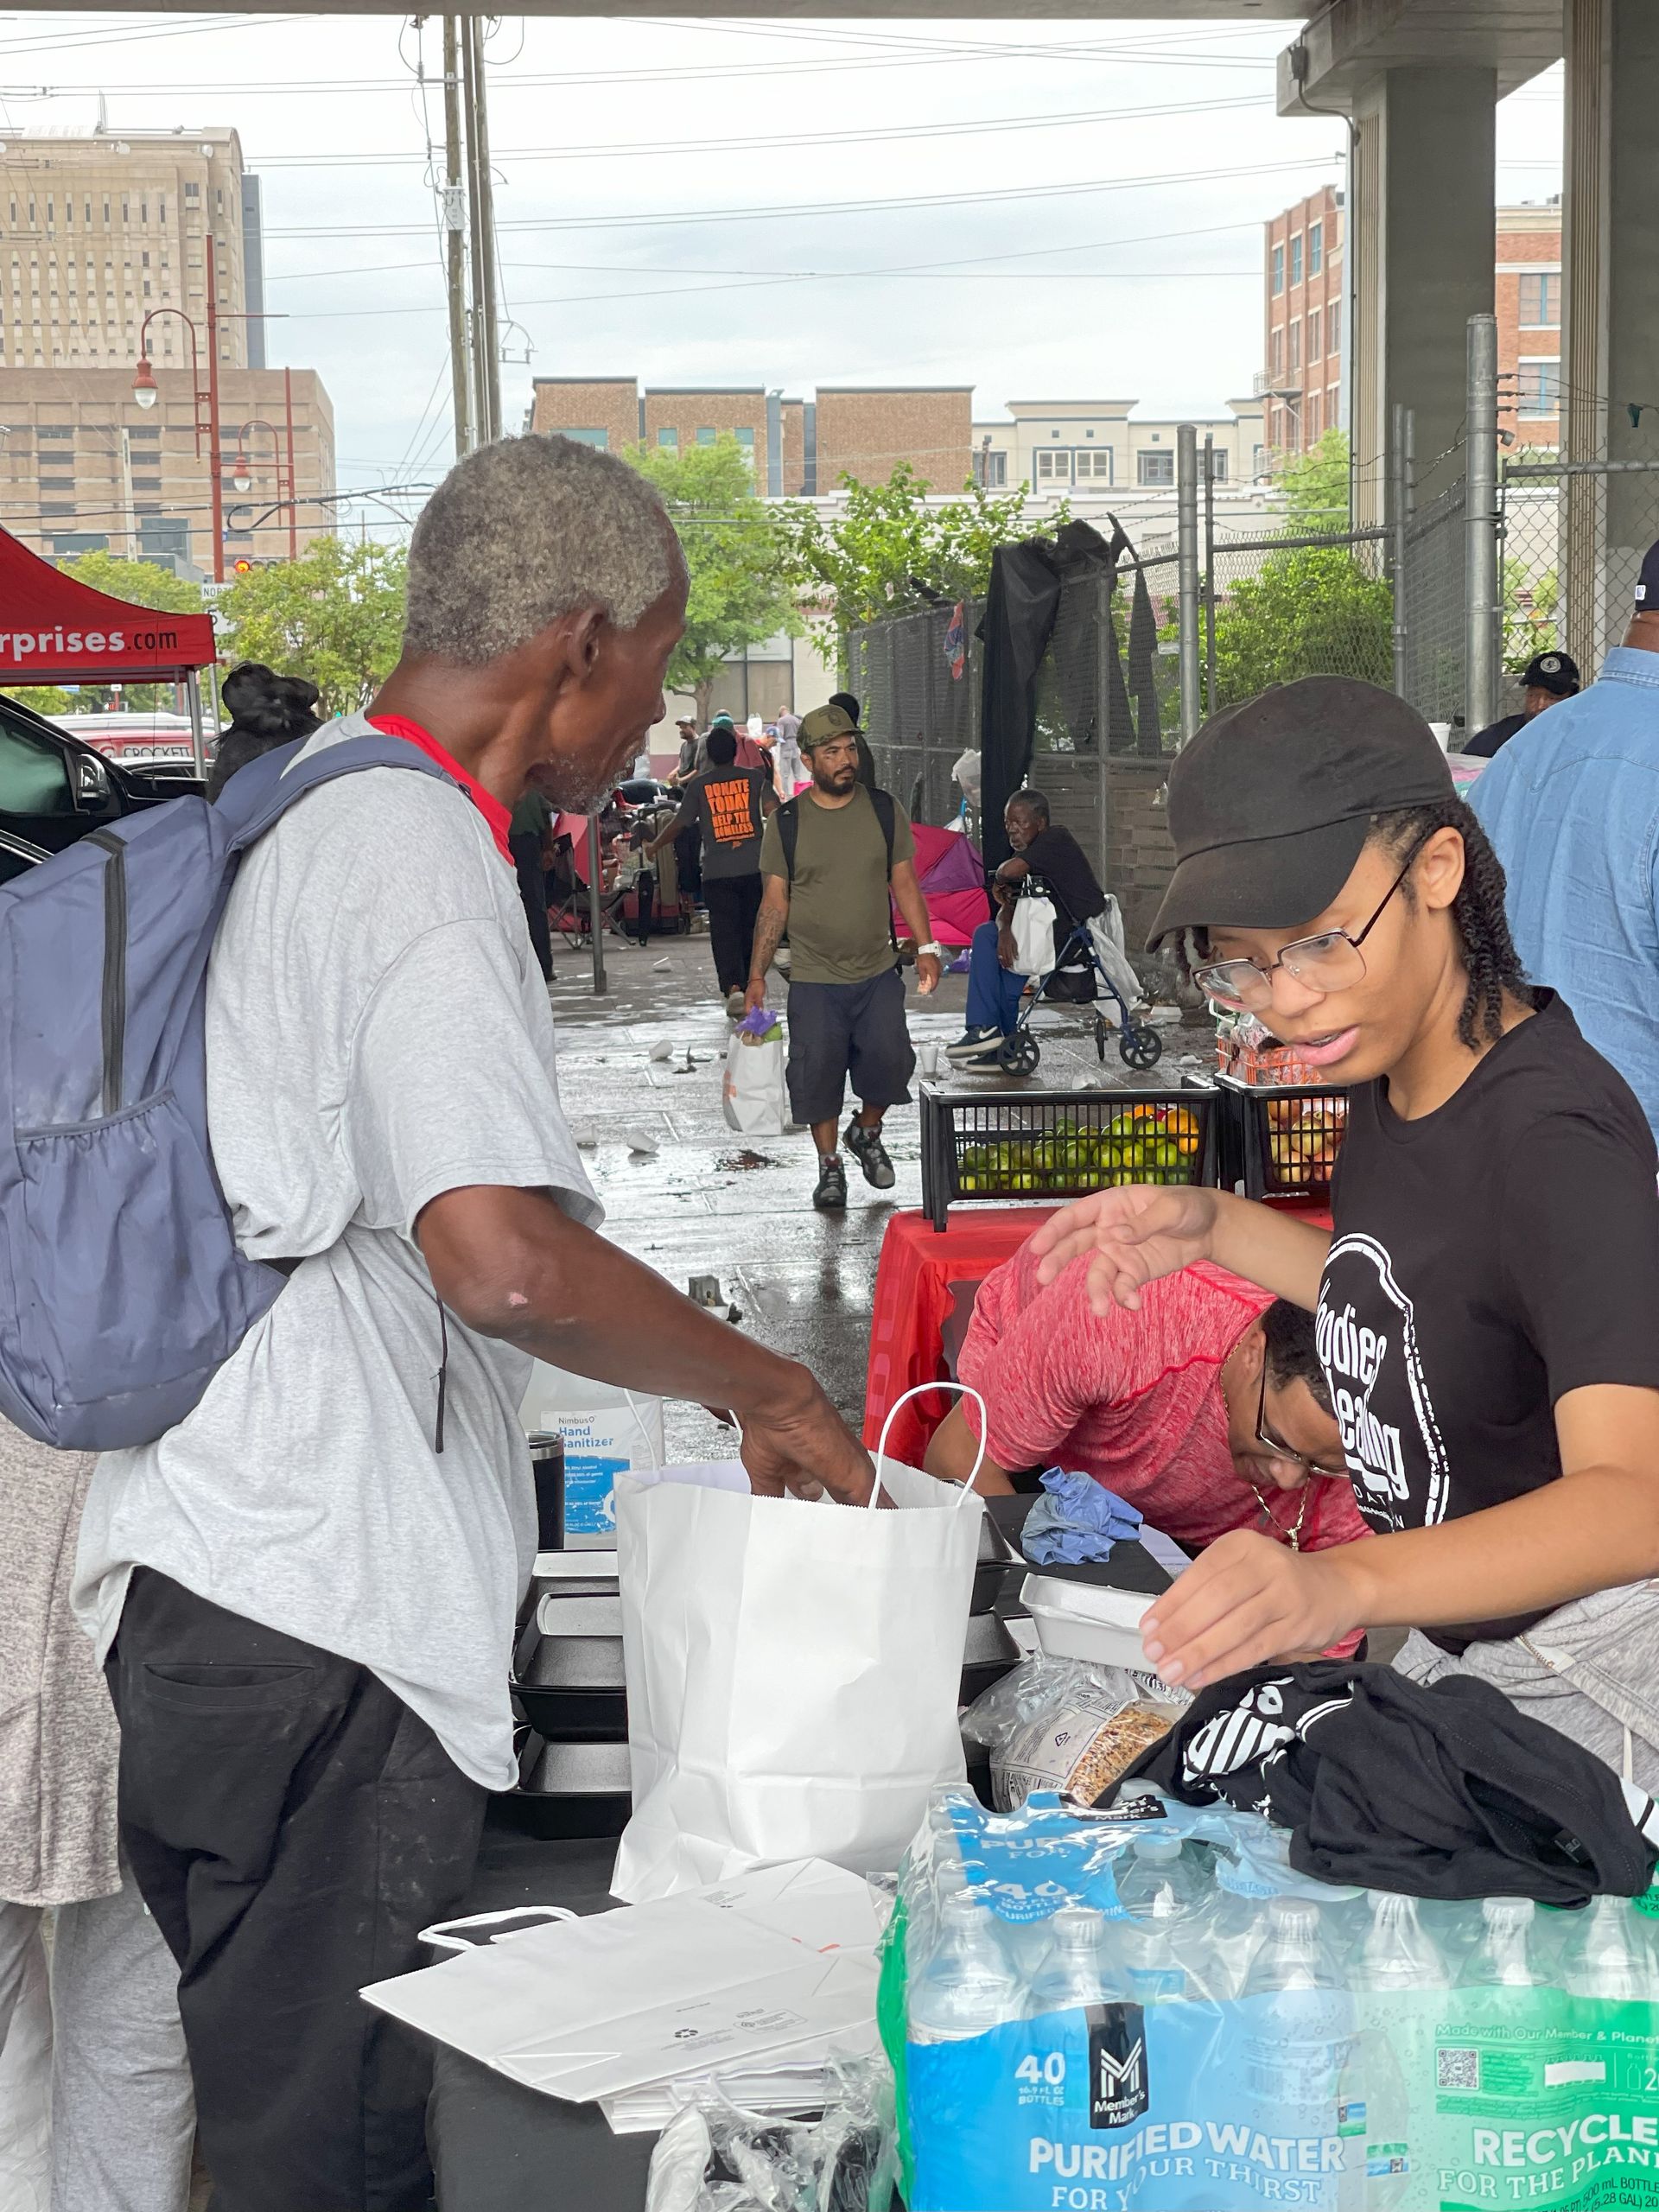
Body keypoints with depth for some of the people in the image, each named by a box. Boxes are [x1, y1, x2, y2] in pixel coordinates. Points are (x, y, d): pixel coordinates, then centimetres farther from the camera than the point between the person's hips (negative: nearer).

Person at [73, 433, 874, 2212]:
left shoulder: (307, 809, 15)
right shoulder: (418, 859, -16)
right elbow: (503, 1257, -28)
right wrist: (761, 1385, -12)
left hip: (216, 1575, 10)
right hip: (315, 1611, -10)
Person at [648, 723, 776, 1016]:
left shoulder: (699, 785, 3)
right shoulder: (755, 777, 4)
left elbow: (679, 824, 7)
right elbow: (772, 810, -9)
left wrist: (655, 846, 22)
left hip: (717, 872, -1)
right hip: (754, 868, 1)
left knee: (724, 931, -2)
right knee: (749, 929, 14)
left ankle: (732, 987, -21)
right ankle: (747, 986, 23)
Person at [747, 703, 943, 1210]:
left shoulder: (884, 810, 3)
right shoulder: (787, 823, -2)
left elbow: (904, 882, 9)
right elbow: (774, 903, 2)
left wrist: (925, 946, 0)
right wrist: (756, 975, -1)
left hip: (879, 974, 1)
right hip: (813, 978, -1)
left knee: (889, 1059, -6)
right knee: (817, 1073, -1)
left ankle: (867, 1131, 23)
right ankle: (830, 1165, 16)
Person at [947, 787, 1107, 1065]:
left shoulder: (1056, 838, -12)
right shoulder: (1029, 855, 16)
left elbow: (1010, 870, -26)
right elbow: (1008, 906, 8)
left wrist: (998, 884, -3)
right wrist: (1005, 929, -14)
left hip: (1078, 942, -10)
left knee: (985, 936, -9)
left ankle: (985, 1029, -9)